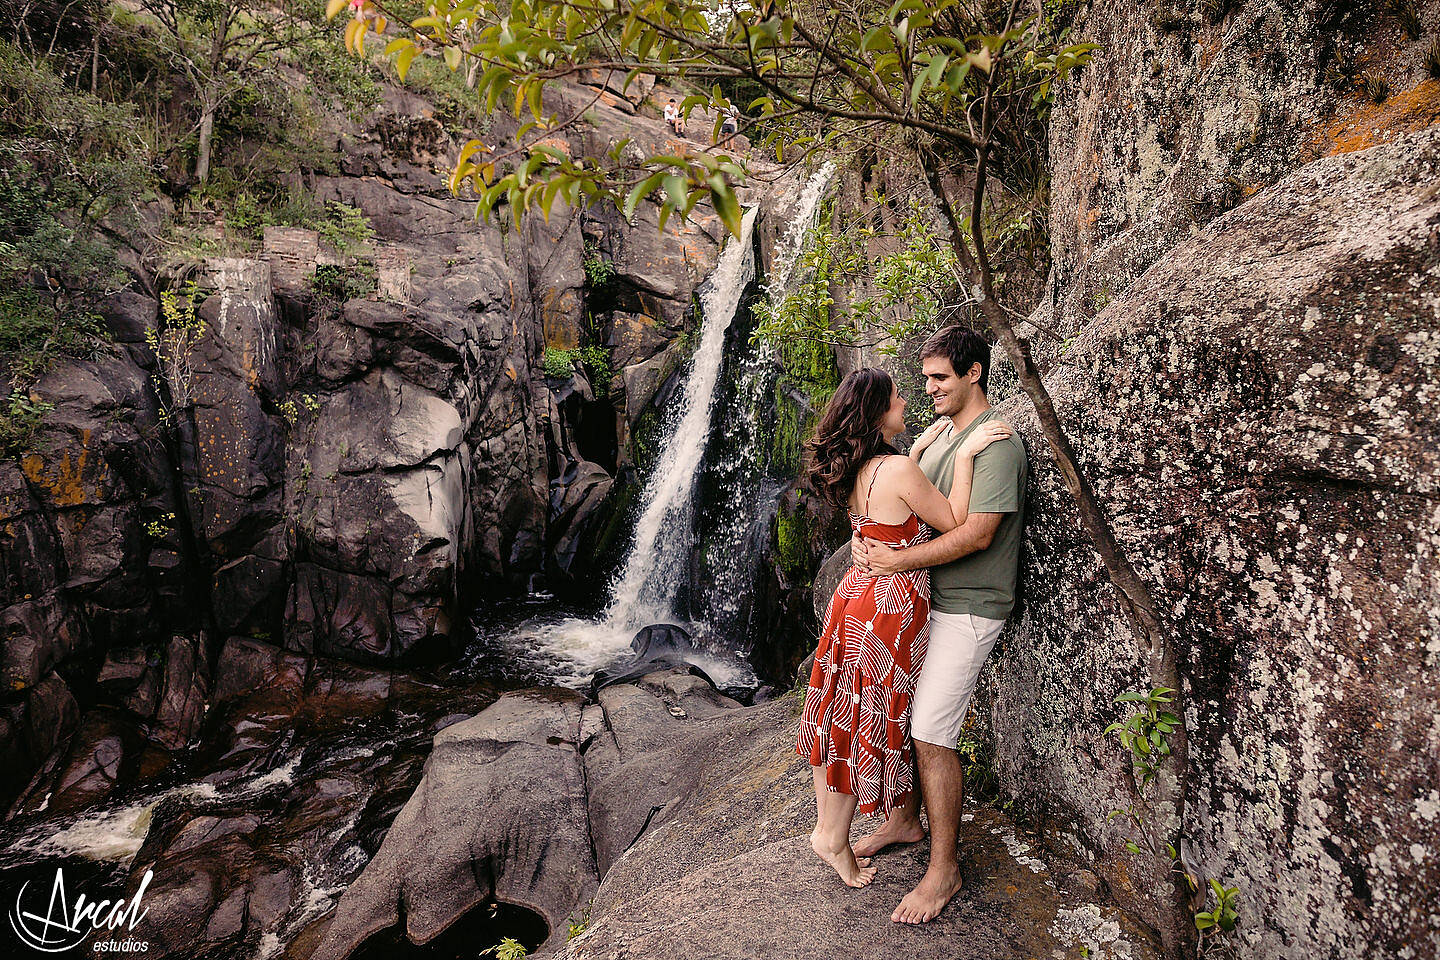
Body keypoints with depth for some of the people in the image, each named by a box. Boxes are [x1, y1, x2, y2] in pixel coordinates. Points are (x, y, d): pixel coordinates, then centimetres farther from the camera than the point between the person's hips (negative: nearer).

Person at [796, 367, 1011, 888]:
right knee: (868, 725, 8)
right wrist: (962, 456, -12)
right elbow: (954, 523, -13)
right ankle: (835, 840, 24)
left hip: (855, 592, 8)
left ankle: (826, 826, 31)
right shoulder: (899, 469, -21)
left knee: (841, 716, 17)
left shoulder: (858, 468, 4)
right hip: (892, 607, -8)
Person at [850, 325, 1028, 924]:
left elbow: (977, 533, -24)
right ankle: (905, 820, 36)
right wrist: (864, 535, -7)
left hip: (967, 609, -8)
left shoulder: (997, 442, -17)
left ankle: (944, 869, 11)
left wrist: (899, 560, -21)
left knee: (930, 734, -6)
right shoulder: (937, 432, 11)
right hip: (925, 599, 8)